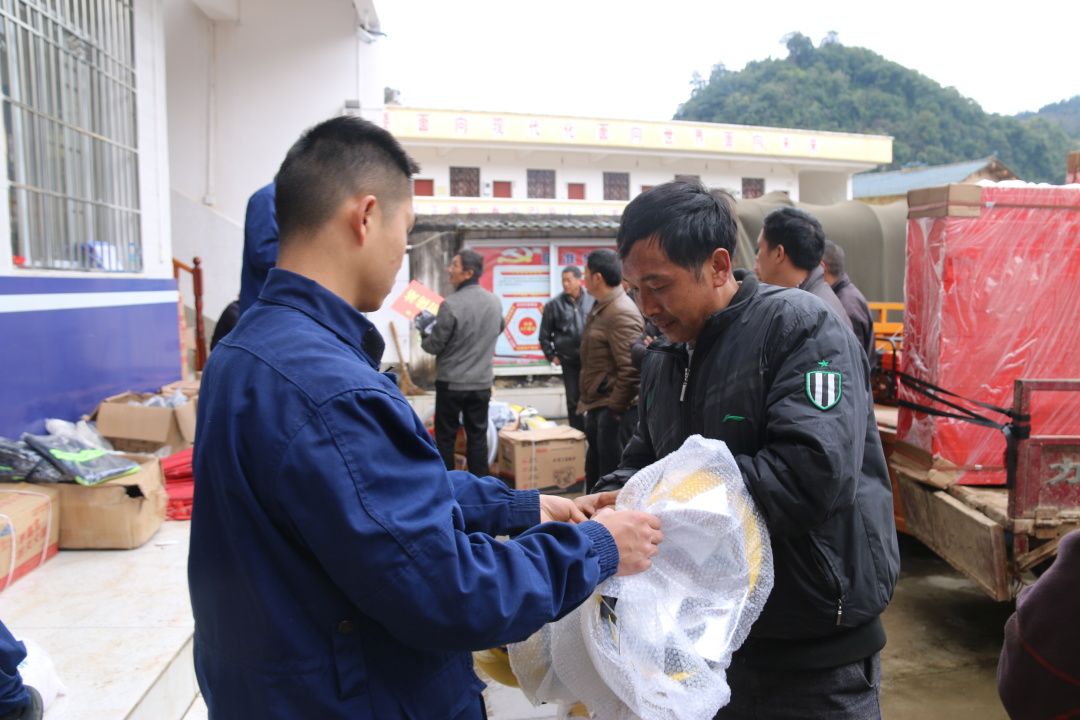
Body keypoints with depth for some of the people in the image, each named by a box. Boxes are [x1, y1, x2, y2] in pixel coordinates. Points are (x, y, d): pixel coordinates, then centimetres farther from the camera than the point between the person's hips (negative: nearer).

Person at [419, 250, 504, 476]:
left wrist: (426, 332, 8)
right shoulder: (495, 302, 1)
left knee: (445, 437, 8)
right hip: (482, 382, 5)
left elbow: (434, 346, -12)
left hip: (451, 382, -5)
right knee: (478, 435, 12)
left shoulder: (451, 305, -20)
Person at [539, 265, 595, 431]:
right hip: (569, 361, 1)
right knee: (573, 401, 7)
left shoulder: (592, 301, -2)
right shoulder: (554, 305, 0)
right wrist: (551, 355, 6)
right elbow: (545, 335, 8)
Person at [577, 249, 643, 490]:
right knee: (594, 472, 21)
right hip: (597, 407, 10)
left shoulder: (622, 314, -19)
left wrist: (615, 409, -17)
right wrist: (590, 405, 18)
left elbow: (631, 370, -24)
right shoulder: (600, 309, 13)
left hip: (613, 409, -10)